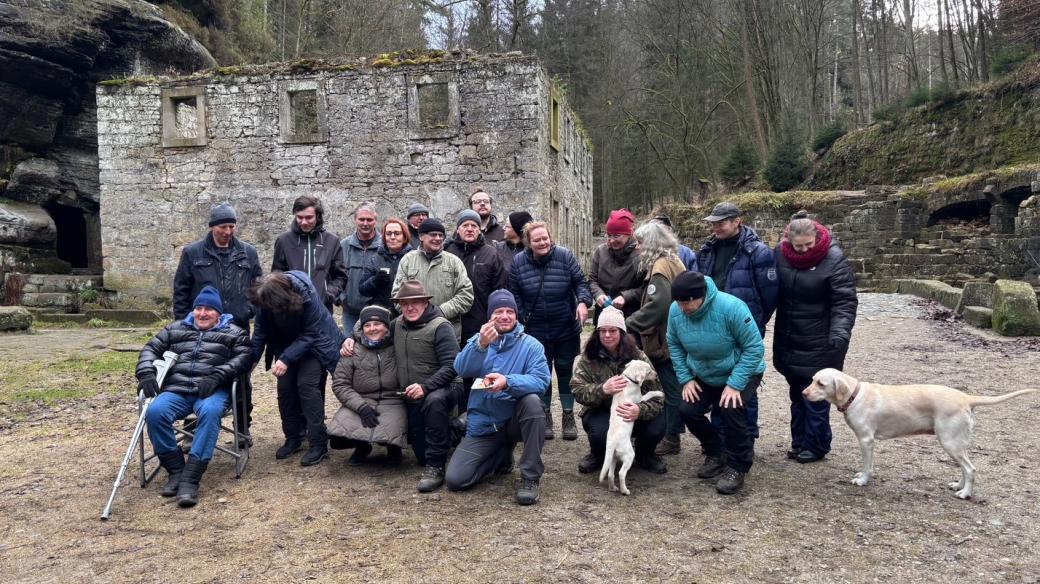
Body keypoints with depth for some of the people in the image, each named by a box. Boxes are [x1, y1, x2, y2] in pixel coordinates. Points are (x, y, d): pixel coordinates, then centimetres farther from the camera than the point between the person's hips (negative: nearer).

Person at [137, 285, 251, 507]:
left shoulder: (233, 332, 14)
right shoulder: (175, 329, 25)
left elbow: (243, 357, -1)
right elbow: (151, 348, 20)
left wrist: (216, 376, -16)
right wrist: (146, 372, -1)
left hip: (213, 390, -3)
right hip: (177, 389, 3)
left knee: (210, 412, -38)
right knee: (155, 412, -29)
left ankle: (190, 478, -38)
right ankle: (175, 470, -16)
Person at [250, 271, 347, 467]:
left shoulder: (307, 295, -35)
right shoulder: (264, 297, -22)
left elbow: (310, 334, -27)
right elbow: (261, 329, -8)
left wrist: (286, 359, -32)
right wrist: (253, 357, -16)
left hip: (313, 343, -5)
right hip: (286, 343, 5)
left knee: (307, 385, -16)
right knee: (285, 387, -2)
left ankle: (318, 444, -9)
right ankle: (293, 437, 15)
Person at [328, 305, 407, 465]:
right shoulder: (353, 351, 2)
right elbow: (339, 384, 0)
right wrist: (361, 406, -13)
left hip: (392, 402, -2)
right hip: (361, 402, 2)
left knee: (389, 433, -32)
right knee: (337, 437, -21)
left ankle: (393, 447, 10)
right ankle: (362, 446, 16)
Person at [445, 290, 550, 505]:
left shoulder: (530, 345, -5)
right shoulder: (478, 339, 2)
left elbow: (541, 380, -20)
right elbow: (462, 369, -17)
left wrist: (507, 382, -38)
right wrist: (481, 345, -36)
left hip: (515, 420, -2)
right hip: (482, 424, 2)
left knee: (532, 400, -35)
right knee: (455, 479, -12)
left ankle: (530, 477, -20)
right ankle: (501, 456, 19)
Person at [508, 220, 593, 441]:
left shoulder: (565, 256, -9)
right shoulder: (518, 262, -5)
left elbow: (580, 282, -5)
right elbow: (514, 294, 1)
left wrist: (583, 301, -23)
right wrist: (520, 320, -3)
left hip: (567, 329, 0)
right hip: (536, 330, 1)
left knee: (566, 371, 9)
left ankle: (569, 416, 23)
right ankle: (545, 416, 23)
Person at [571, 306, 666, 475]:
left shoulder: (638, 356, -10)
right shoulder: (588, 357, -8)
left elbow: (656, 395, -16)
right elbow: (577, 391, -16)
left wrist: (640, 410, -39)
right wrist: (602, 389, -36)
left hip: (632, 413, 1)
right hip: (600, 412, -1)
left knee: (656, 427, -28)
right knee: (600, 431, -35)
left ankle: (645, 455, 10)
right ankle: (597, 456, 5)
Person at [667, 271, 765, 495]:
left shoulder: (731, 307, -32)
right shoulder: (675, 311, -18)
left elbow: (754, 348, -25)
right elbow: (674, 345, 0)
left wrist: (735, 384, -28)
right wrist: (686, 378, -8)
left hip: (742, 373, -5)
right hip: (704, 377, 5)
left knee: (730, 409, -28)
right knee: (687, 410, -9)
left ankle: (738, 467, -8)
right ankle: (716, 454, 17)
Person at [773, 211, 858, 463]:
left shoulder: (834, 260, -15)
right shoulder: (781, 255, -2)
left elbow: (845, 301, -18)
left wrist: (840, 333, -30)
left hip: (819, 344, -5)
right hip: (789, 341, 5)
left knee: (815, 396, 0)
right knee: (797, 394, 16)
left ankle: (816, 445, 15)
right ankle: (799, 442, 28)